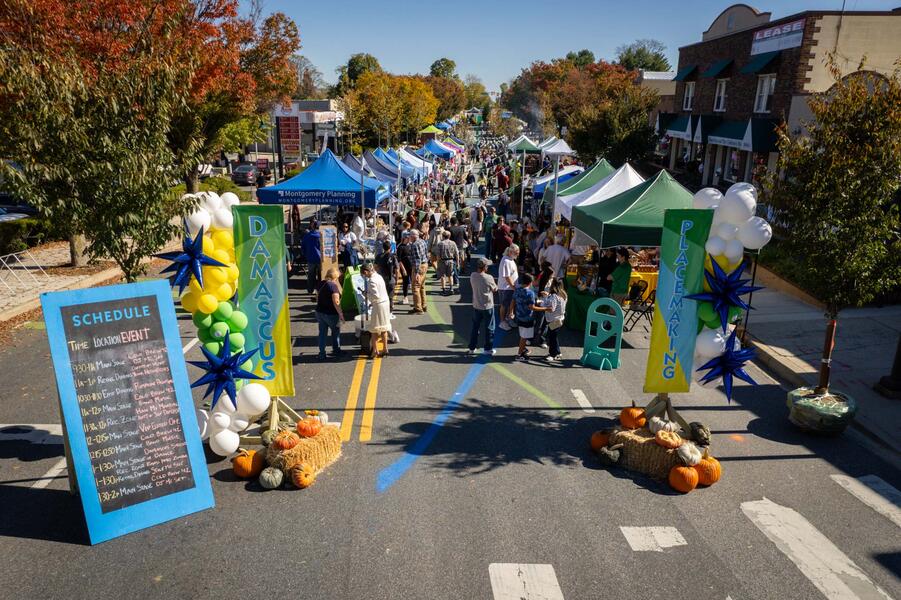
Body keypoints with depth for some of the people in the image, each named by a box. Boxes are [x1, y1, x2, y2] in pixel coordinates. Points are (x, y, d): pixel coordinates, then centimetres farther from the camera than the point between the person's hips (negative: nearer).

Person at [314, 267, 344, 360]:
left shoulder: (321, 284, 4)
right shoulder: (333, 286, -19)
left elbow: (317, 297, 16)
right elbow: (336, 302, -23)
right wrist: (341, 314, -19)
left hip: (319, 312, 6)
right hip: (331, 314, -6)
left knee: (322, 333, 12)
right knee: (336, 331, 15)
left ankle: (322, 354, 13)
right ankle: (336, 350, 26)